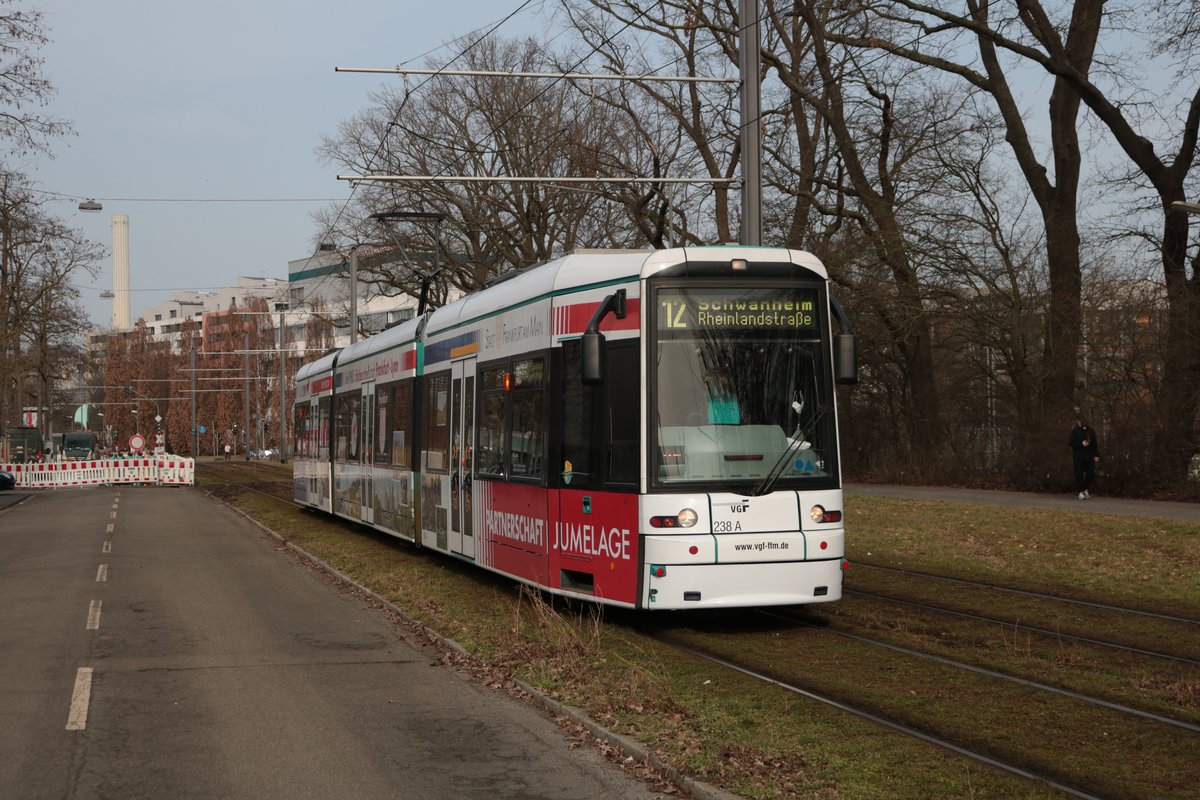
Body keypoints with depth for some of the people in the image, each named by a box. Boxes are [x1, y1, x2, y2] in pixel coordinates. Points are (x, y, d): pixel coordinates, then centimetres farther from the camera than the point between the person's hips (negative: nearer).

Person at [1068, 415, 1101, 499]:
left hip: (1089, 457, 4)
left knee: (1091, 474, -1)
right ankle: (1080, 492, 7)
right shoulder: (1075, 431, -1)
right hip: (1078, 457, -4)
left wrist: (1096, 455, 7)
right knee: (1079, 475, -4)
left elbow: (1095, 444, 13)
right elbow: (1070, 443, -5)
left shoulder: (1090, 431, 11)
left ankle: (1085, 488, 21)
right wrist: (1081, 444, -16)